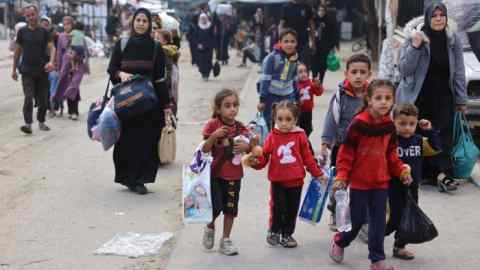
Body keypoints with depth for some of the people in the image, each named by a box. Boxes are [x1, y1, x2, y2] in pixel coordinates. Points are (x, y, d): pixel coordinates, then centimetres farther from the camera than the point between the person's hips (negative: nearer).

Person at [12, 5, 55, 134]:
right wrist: (14, 69, 11)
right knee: (28, 98, -12)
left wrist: (51, 61, -23)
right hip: (27, 71, -1)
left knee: (43, 99, 8)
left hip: (42, 70, 1)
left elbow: (51, 47, -4)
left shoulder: (44, 32, 5)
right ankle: (28, 124, -15)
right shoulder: (22, 32, 5)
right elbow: (17, 51, 11)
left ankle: (41, 122, 24)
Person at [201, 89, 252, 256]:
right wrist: (214, 135, -26)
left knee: (230, 209, 8)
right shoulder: (212, 125, -8)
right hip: (215, 173, -3)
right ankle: (210, 228, 28)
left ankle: (225, 240, 22)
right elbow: (205, 150, -10)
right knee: (215, 207, -5)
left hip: (234, 175, 3)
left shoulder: (240, 128, 1)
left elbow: (248, 149, 10)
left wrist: (246, 146, -14)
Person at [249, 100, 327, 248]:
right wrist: (256, 162, -24)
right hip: (277, 181, -1)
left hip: (296, 181, 1)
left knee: (292, 209, 9)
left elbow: (308, 157, 6)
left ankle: (287, 234, 26)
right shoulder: (272, 137, -3)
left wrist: (318, 174, 8)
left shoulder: (300, 136, -2)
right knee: (277, 208, 2)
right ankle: (274, 232, 25)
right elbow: (264, 156, -3)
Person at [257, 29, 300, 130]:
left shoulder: (294, 59, 3)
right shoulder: (272, 58, -16)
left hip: (288, 97, 5)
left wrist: (297, 98, 16)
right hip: (272, 96, -5)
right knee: (271, 128, 3)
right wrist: (262, 100, -15)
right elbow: (265, 79, -14)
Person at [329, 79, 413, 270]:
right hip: (359, 181, -5)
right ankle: (339, 242, 33)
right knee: (357, 219, 5)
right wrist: (341, 176, -16)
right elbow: (346, 152, -13)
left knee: (378, 222, 7)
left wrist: (401, 170, 3)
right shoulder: (358, 124, -17)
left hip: (381, 182, 5)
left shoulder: (389, 126, 2)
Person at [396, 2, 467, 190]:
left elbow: (459, 71, 6)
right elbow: (404, 69, -8)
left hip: (444, 95, 2)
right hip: (419, 95, -2)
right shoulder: (414, 37, -6)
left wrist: (461, 99, 5)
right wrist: (415, 47, -20)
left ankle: (442, 172, -12)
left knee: (444, 132, -9)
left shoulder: (453, 40, 3)